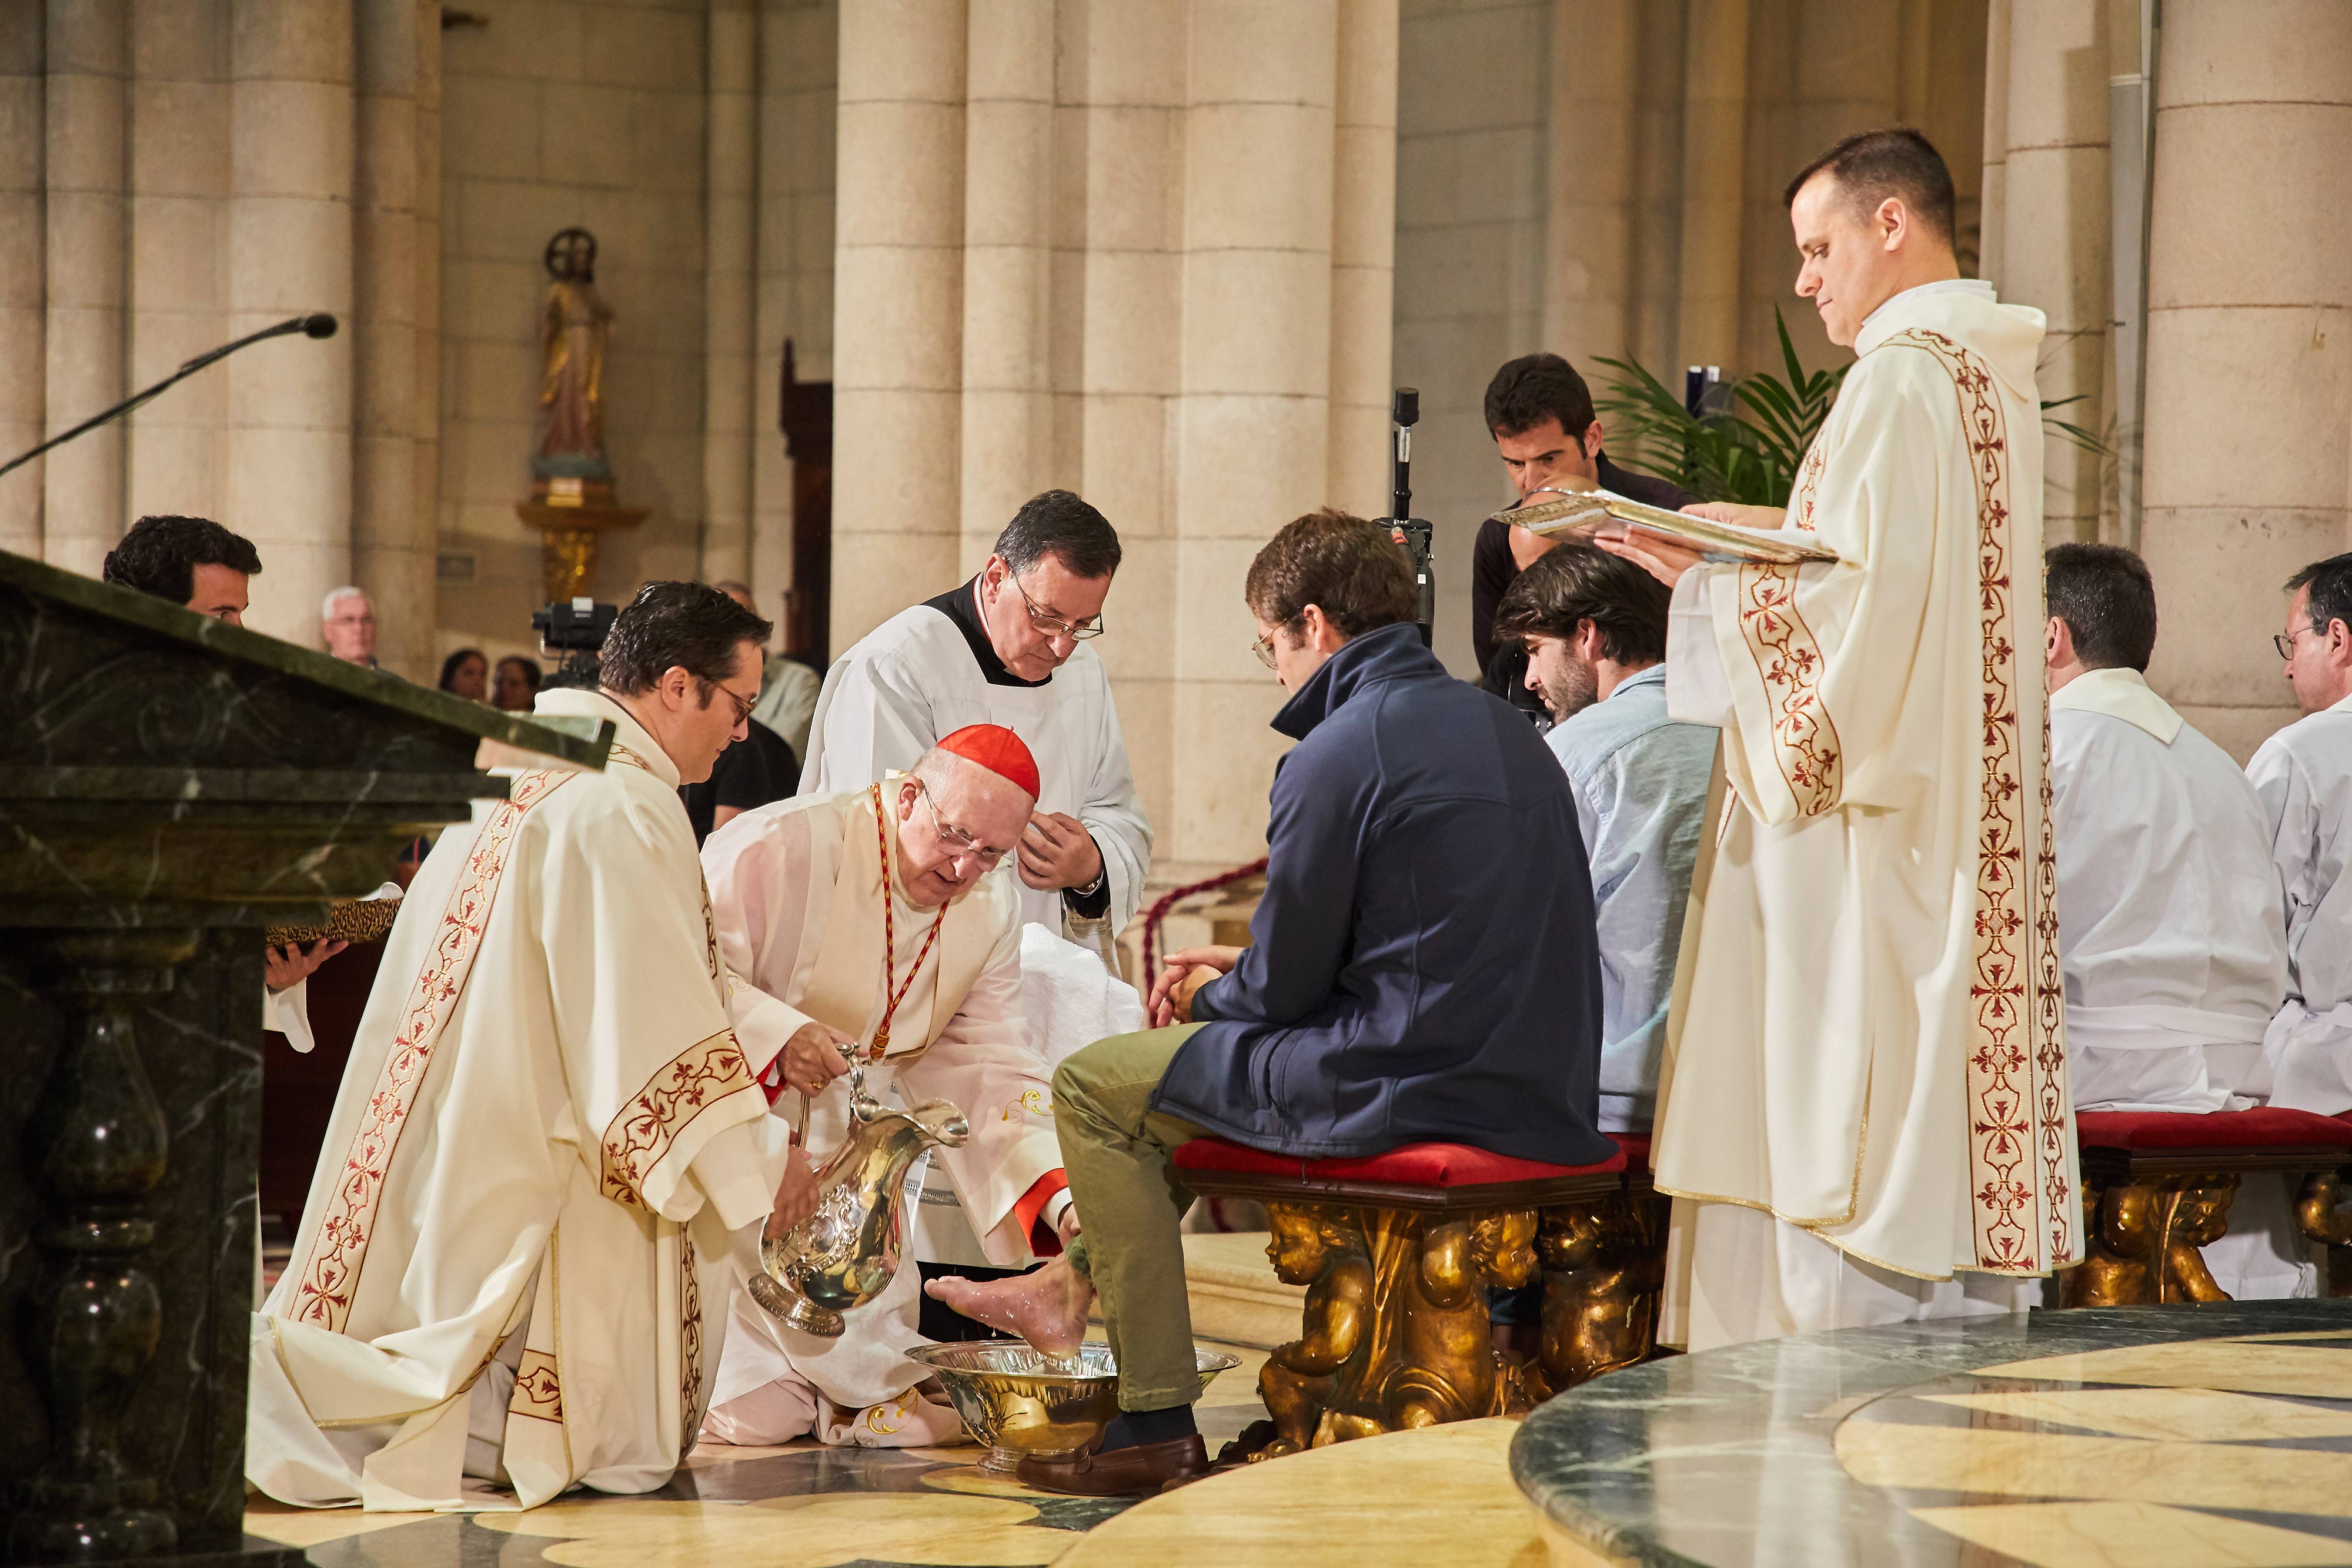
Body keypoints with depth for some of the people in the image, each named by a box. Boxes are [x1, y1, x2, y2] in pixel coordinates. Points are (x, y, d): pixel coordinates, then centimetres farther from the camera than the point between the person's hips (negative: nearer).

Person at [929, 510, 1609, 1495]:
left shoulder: (1338, 756, -14)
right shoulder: (1504, 731, 13)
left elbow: (1283, 989, -9)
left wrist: (1212, 994, 14)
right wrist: (1243, 971, 24)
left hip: (1420, 1092, -9)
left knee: (1096, 1085, 6)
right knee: (1206, 1046, 31)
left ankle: (1158, 1429, 5)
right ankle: (1074, 1285, 42)